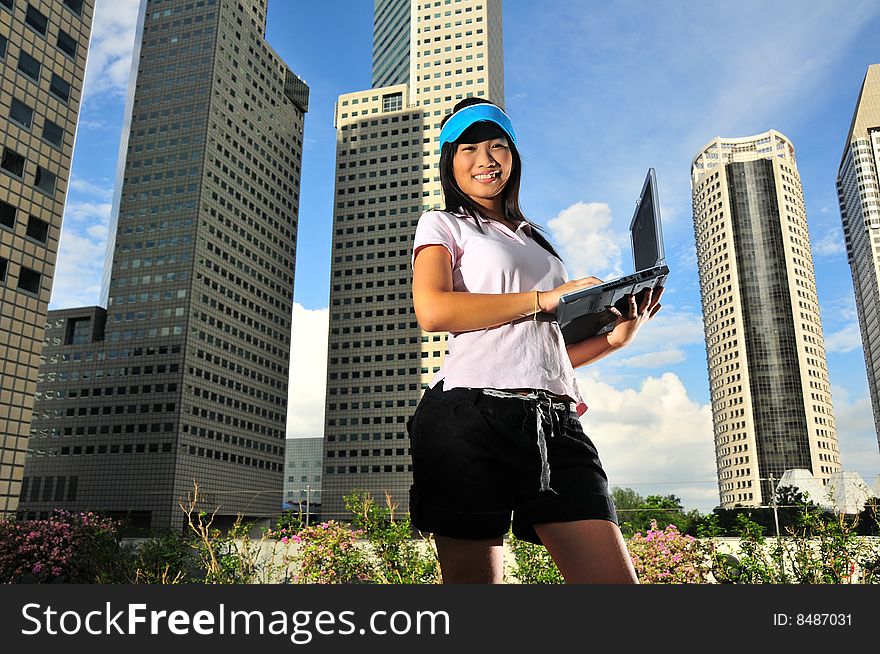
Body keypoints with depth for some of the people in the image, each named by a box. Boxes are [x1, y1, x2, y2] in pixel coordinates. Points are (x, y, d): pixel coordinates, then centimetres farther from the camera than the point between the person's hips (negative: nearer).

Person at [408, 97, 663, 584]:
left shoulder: (536, 241, 30)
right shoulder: (442, 225, 14)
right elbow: (433, 310, -8)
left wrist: (614, 337, 11)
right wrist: (543, 299, -6)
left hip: (556, 423, 5)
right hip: (473, 415, -5)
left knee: (615, 579, -6)